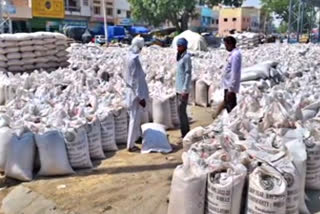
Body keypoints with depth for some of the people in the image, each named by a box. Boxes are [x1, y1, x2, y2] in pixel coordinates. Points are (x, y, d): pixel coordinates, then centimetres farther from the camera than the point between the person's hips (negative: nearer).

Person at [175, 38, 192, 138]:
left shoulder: (186, 57, -13)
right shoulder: (180, 56, 13)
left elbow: (188, 74, -17)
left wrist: (185, 90, -20)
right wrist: (178, 89, 17)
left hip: (183, 89, -9)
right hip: (179, 88, 9)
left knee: (181, 111, -6)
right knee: (181, 110, 12)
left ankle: (185, 133, 4)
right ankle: (185, 133, 21)